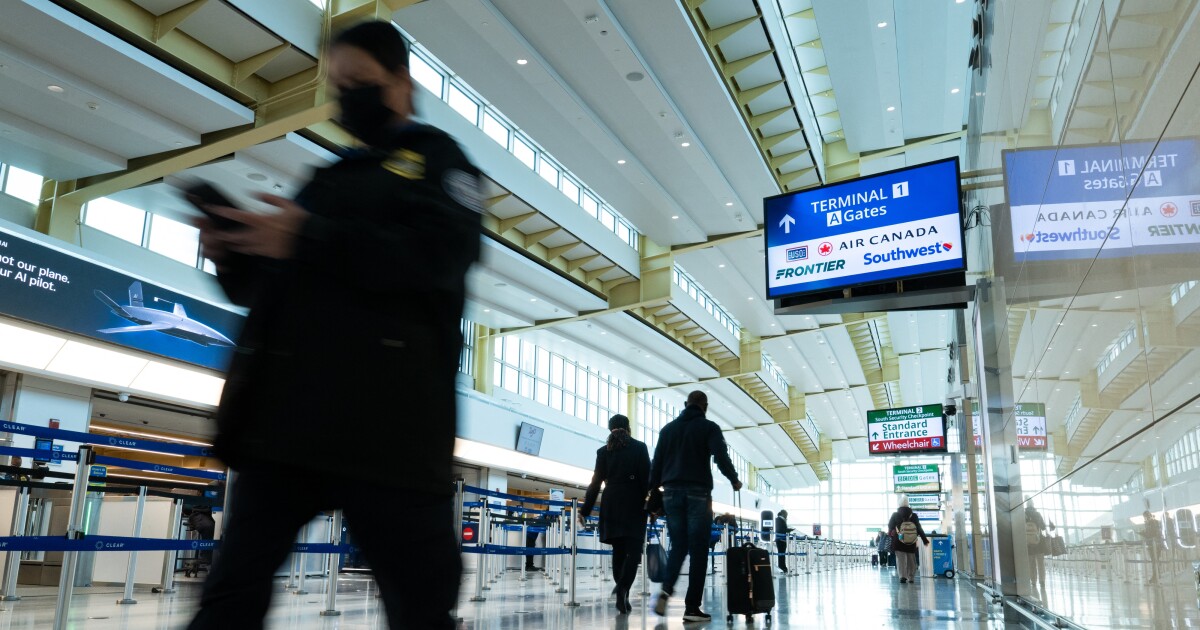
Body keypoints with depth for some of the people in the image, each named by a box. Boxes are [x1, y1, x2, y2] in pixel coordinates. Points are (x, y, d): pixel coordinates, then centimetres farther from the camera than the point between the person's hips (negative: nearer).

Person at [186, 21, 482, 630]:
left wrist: (307, 239, -18)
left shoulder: (433, 156, 8)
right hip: (285, 407, 7)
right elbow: (262, 288, 25)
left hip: (386, 415, -6)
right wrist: (233, 255, 2)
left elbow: (438, 257, -12)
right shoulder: (330, 177, 26)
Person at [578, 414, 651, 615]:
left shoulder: (603, 451, 9)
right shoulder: (640, 447, 2)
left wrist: (585, 510, 10)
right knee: (633, 550, -4)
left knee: (618, 551, 10)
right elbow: (647, 478, -4)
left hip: (611, 505, 3)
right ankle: (622, 591, -24)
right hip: (634, 504, -3)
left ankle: (622, 597, 10)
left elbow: (596, 483, 6)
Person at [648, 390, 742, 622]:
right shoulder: (709, 428, 1)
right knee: (698, 551, 1)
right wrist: (735, 481, 4)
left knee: (678, 546, 12)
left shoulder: (668, 429, 14)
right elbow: (721, 457, -11)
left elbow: (656, 464, 12)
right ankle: (692, 607, -1)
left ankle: (666, 590, -10)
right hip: (698, 494, -4)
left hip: (671, 494, 4)